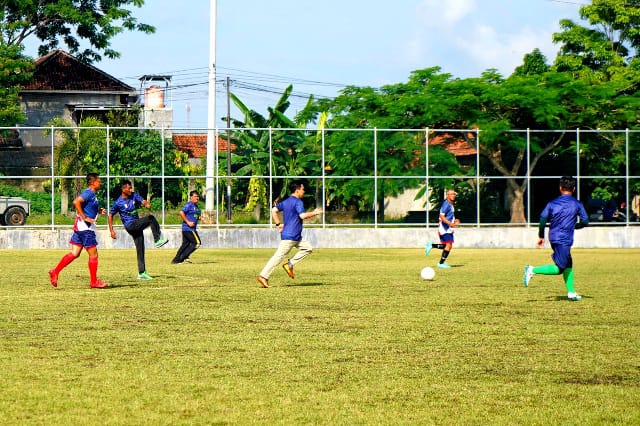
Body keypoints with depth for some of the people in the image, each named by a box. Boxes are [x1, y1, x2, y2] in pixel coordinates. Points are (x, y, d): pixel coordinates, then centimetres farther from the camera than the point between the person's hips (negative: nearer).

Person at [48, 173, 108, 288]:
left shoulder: (90, 193, 17)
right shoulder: (89, 192, -13)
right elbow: (76, 202, -28)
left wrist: (98, 211, 17)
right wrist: (84, 217, -25)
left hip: (80, 227, 10)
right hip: (85, 228, -10)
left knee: (74, 254, 8)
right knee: (93, 254, -1)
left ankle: (55, 272, 4)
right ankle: (94, 282, 5)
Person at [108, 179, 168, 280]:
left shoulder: (134, 195, 6)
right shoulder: (118, 203, -7)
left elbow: (142, 201, -9)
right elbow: (110, 215, 1)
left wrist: (146, 204, -34)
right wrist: (111, 231, -3)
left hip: (137, 225, 6)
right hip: (130, 226, -6)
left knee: (140, 250, 5)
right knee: (151, 218, -23)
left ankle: (142, 273, 9)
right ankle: (158, 240, -20)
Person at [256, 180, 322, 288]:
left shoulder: (285, 201, 15)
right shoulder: (297, 202, -12)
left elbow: (274, 210, 17)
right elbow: (303, 216, -22)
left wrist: (278, 224, 17)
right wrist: (314, 212, -9)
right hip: (290, 236, -10)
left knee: (308, 248, 15)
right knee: (279, 256, -9)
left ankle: (290, 264, 8)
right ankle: (263, 276, -10)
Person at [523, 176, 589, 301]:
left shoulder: (552, 203, 7)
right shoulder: (577, 204, -1)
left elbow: (543, 218, 0)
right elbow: (585, 221, 0)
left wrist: (541, 236, 10)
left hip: (553, 238, 6)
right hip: (564, 240, -6)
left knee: (568, 264, 17)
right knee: (559, 269, -6)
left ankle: (571, 292, 17)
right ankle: (533, 270, -19)